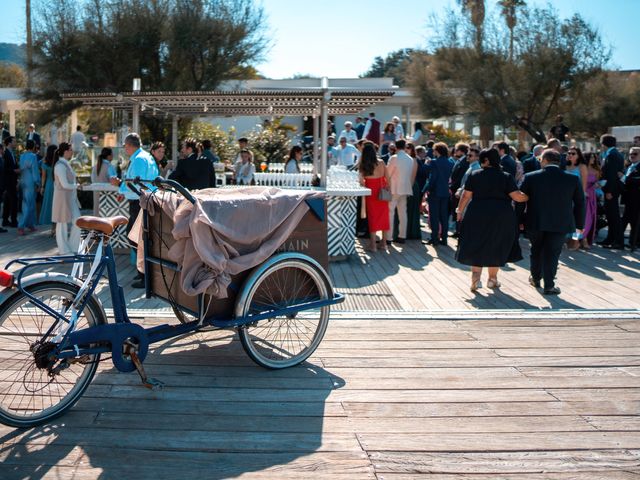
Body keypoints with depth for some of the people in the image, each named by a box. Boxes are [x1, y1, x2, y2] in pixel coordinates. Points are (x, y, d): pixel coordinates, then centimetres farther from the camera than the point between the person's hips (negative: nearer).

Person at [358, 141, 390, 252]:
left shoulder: (362, 165, -9)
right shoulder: (381, 163, -6)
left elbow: (361, 181, -7)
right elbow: (387, 178, -4)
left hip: (370, 192, -1)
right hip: (382, 192, 1)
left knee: (372, 216, 8)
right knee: (384, 216, 12)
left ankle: (373, 244, 8)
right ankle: (384, 243, 17)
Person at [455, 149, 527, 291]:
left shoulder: (474, 176, -1)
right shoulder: (506, 177, -4)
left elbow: (466, 196, -1)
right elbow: (517, 196, -10)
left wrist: (460, 211, 11)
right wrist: (528, 197, 9)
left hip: (477, 215, 0)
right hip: (501, 217, 0)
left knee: (476, 246, 9)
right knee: (497, 247, 14)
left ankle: (476, 276, -5)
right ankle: (492, 278, 20)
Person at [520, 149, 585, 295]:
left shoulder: (530, 177, -7)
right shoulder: (573, 179, -4)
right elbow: (580, 203, 2)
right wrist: (579, 225, 12)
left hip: (535, 222, 1)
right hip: (561, 224, -1)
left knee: (536, 251, 21)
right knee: (552, 254, 7)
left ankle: (535, 278, 36)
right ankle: (549, 285, 7)